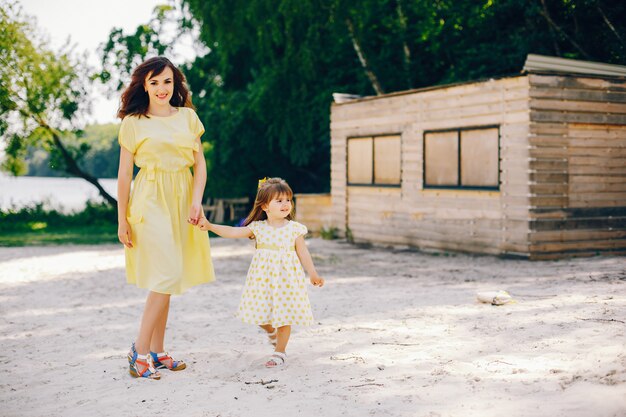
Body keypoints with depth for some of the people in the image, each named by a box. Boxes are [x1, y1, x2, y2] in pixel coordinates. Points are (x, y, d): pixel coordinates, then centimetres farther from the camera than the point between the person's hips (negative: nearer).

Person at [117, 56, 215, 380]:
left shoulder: (188, 117, 9)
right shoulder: (133, 123, 0)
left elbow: (200, 163, 9)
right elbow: (124, 175, 0)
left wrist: (196, 201, -5)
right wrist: (122, 220, -3)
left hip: (182, 202, 4)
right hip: (150, 201, -4)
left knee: (165, 278, 8)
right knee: (167, 275, -13)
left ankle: (157, 352, 16)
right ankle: (140, 349, -2)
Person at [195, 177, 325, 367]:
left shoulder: (295, 228, -4)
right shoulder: (258, 228, -2)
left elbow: (303, 253, 1)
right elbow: (233, 232, -8)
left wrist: (313, 274, -1)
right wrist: (210, 226, -17)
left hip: (286, 278, -2)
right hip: (263, 278, 2)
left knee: (284, 315, 2)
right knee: (260, 311, 6)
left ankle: (280, 351, 19)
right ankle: (271, 330, 41)